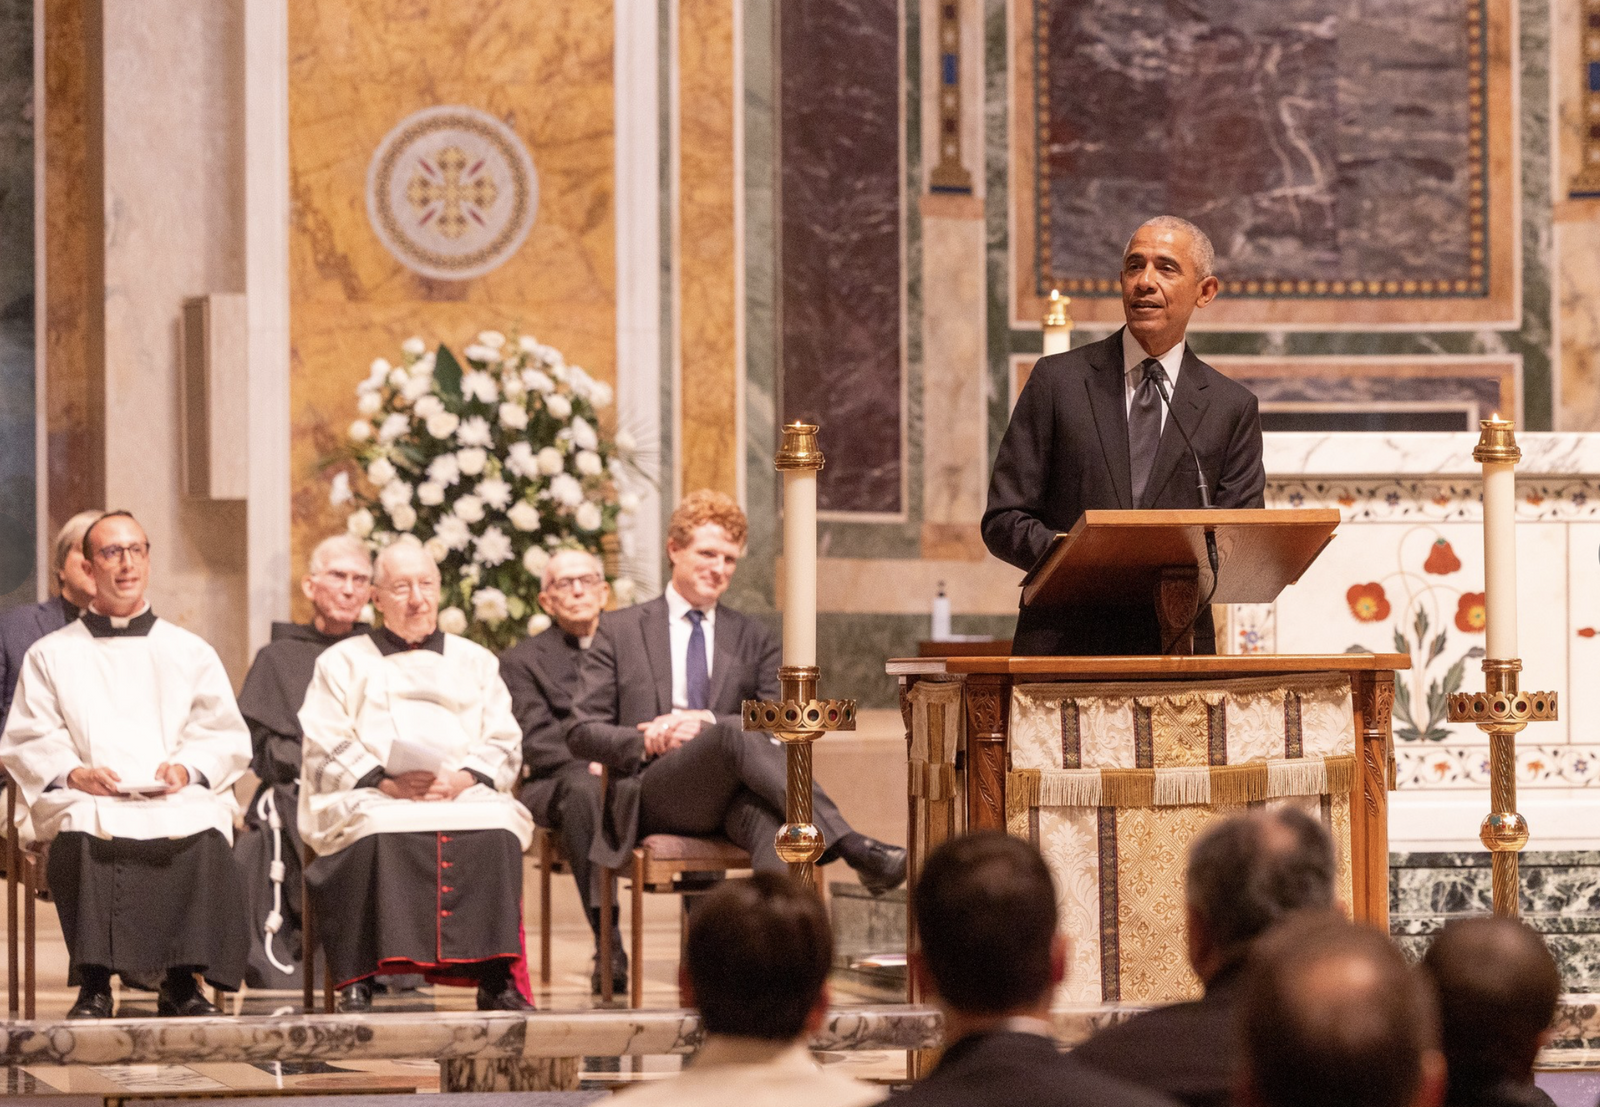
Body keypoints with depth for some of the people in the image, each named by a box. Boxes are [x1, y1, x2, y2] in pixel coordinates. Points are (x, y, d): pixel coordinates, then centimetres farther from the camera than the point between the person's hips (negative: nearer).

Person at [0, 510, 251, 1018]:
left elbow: (227, 737, 15)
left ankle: (182, 982, -30)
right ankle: (94, 986, -35)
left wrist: (187, 767, -7)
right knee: (82, 838, -37)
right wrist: (72, 772, -11)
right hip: (86, 800, 0)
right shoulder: (50, 656, 20)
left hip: (179, 799, 1)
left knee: (203, 839, -35)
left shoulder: (190, 652, 22)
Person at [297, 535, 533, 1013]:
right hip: (371, 801, -1)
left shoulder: (475, 662, 26)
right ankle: (358, 983, -36)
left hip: (464, 795, 1)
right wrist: (384, 781, -12)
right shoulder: (342, 663, 20)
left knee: (496, 833, -33)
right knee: (379, 834, -38)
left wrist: (465, 778, -8)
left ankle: (495, 979, -34)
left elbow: (503, 744, 14)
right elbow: (326, 747, 6)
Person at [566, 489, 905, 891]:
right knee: (735, 734, -35)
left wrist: (708, 722, -10)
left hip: (732, 798, 2)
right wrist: (648, 744, -11)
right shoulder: (618, 630, 16)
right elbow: (581, 733, 10)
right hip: (653, 795, -2)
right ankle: (851, 847, -49)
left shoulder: (754, 640, 23)